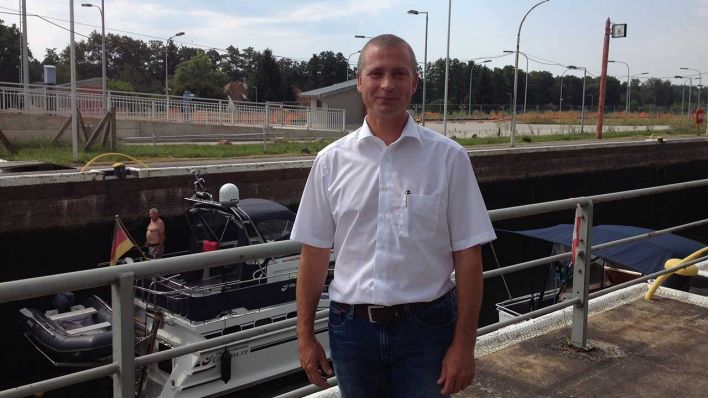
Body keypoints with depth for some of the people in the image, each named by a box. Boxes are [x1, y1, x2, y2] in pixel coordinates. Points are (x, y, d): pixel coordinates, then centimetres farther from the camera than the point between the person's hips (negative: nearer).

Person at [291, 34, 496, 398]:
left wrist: (464, 344, -6)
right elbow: (314, 252, 3)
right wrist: (305, 336, 4)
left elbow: (467, 256, -5)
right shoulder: (331, 161, -1)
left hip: (426, 327, -1)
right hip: (352, 327, 2)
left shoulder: (449, 158, -6)